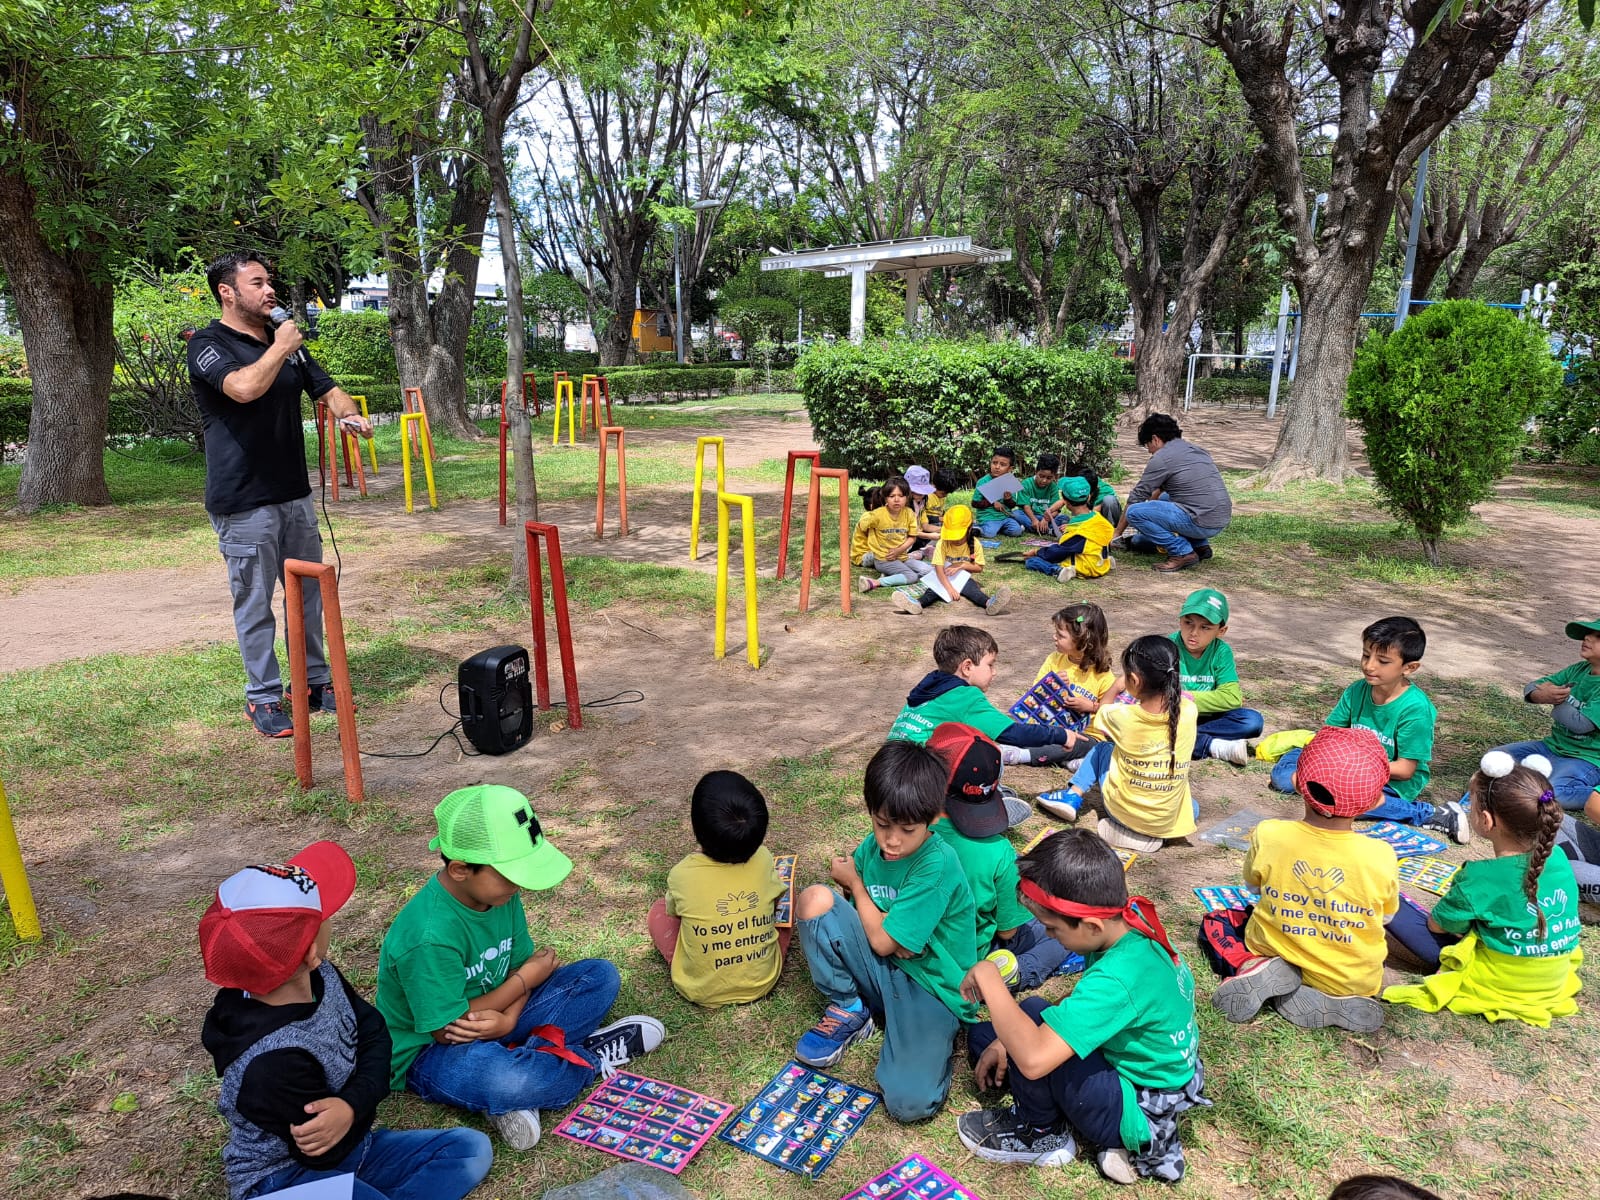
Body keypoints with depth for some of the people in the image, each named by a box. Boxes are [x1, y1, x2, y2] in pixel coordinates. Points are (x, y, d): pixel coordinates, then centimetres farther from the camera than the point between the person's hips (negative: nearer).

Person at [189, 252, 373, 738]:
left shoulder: (288, 341, 12)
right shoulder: (207, 346, -9)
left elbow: (328, 390, 13)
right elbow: (244, 387, -28)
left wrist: (351, 414, -9)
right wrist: (279, 349, -13)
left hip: (295, 495, 7)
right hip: (243, 503, -6)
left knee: (309, 594, 13)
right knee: (255, 603, 1)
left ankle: (315, 681, 25)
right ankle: (263, 697, 12)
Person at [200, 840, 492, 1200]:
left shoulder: (320, 977, -9)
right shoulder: (273, 1061, -31)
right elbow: (326, 1152, -21)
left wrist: (352, 1103, -17)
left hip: (348, 1146, 9)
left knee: (471, 1149, -2)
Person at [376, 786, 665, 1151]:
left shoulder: (499, 894, -9)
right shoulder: (431, 936, -32)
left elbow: (520, 963, 0)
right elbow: (447, 1028, -26)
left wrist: (508, 1018, -23)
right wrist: (528, 976, -16)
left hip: (494, 1016, 8)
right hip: (430, 1051, -8)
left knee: (600, 975, -1)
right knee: (507, 1081, -41)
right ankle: (591, 1055, -8)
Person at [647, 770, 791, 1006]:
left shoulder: (682, 875, -22)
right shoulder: (763, 860, -18)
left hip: (702, 991, -1)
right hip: (762, 982, 2)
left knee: (659, 910, 18)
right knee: (785, 895, 18)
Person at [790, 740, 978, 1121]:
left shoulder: (938, 865, -23)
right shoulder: (872, 846, -4)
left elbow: (883, 940, -19)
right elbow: (858, 916, 7)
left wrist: (854, 883, -5)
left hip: (929, 986, -5)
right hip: (882, 971, 5)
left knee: (910, 1102, -28)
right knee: (815, 899, -19)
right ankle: (848, 1011, 1)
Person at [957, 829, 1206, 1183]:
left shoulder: (1119, 979, -37)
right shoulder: (1132, 922, -11)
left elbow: (1033, 1058, -45)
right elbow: (1079, 1006, 4)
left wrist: (988, 976, -31)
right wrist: (1009, 1038, -5)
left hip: (1141, 1111, -9)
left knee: (1032, 1014, -29)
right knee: (981, 1035, 9)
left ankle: (1042, 1135, 1)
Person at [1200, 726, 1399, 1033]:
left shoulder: (1268, 836, -22)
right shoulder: (1381, 857, -23)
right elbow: (1386, 915, -2)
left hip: (1275, 952, -1)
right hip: (1354, 981, 2)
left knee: (1213, 923, 24)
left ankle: (1252, 969, -7)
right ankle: (1340, 1002, 5)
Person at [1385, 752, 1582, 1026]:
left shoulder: (1480, 879, -23)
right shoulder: (1559, 859, -8)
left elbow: (1437, 924, -8)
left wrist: (1460, 922, 13)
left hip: (1497, 985, -6)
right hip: (1554, 983, 6)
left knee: (1392, 906, -9)